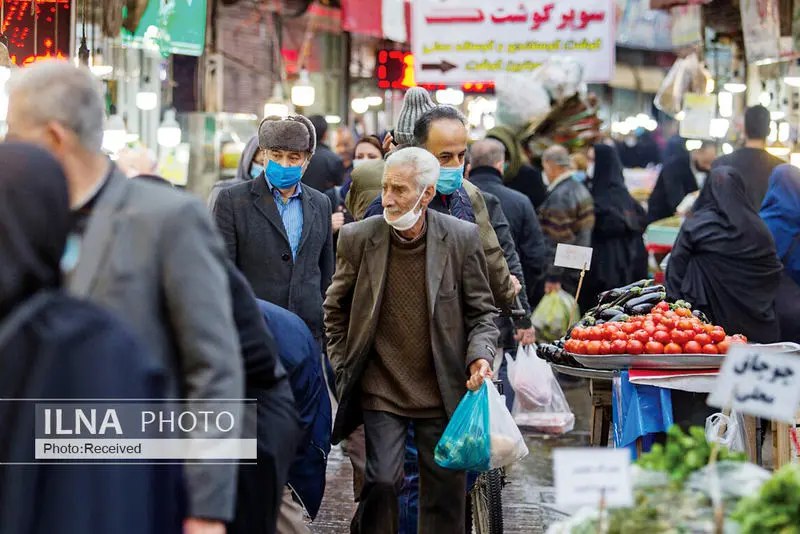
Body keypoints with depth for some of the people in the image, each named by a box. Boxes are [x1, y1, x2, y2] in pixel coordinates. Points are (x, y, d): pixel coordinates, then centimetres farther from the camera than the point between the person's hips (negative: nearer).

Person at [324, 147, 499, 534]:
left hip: (442, 392, 1)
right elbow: (334, 310, 11)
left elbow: (481, 311, 4)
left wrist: (480, 355, -13)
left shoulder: (461, 238, -4)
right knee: (382, 484, -11)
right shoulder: (359, 238, -3)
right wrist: (343, 367, 6)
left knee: (445, 492, 6)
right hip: (381, 390, 0)